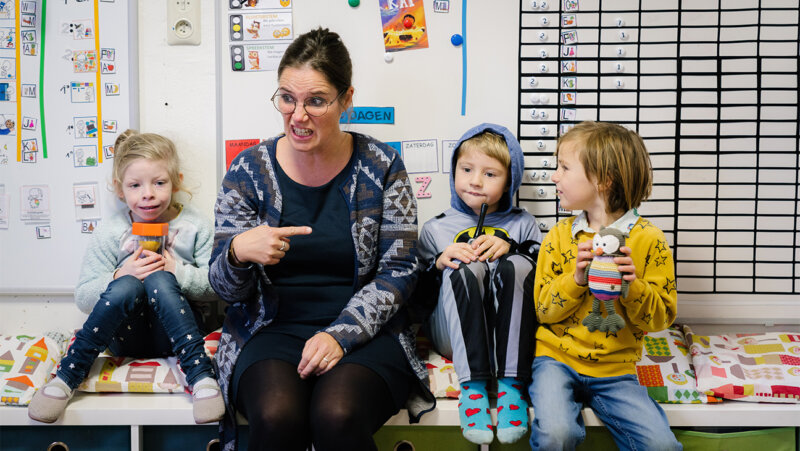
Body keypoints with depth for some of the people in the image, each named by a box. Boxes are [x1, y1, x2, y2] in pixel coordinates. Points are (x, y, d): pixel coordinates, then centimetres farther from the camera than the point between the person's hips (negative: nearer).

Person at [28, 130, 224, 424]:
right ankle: (67, 376, -24)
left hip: (174, 332, 0)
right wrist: (118, 276, -19)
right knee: (126, 287, -31)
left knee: (159, 280, -30)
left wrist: (177, 271, -18)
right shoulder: (110, 234, 2)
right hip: (127, 336, 1)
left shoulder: (196, 227, 1)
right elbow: (83, 298, 0)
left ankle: (201, 374, -35)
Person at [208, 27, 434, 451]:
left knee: (337, 415, -30)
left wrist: (340, 335, -14)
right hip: (272, 331, 1)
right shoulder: (249, 170, 2)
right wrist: (238, 253, -22)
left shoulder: (380, 166, 0)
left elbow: (398, 272, -1)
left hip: (363, 332, -1)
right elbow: (226, 287, 3)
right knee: (276, 415, -29)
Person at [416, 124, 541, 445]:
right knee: (465, 268, -27)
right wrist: (440, 263, -8)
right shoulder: (435, 229, 16)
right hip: (455, 334, 0)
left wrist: (510, 248, -11)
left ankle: (511, 382, -31)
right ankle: (472, 384, -33)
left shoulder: (522, 224, 17)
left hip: (511, 332, 1)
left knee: (517, 264, -26)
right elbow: (418, 292, 11)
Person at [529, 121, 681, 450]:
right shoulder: (559, 235, 3)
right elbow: (543, 309, 0)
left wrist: (633, 287, -20)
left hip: (614, 367, 0)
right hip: (557, 357, 0)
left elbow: (661, 317, -1)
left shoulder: (649, 240, -2)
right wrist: (575, 279, -17)